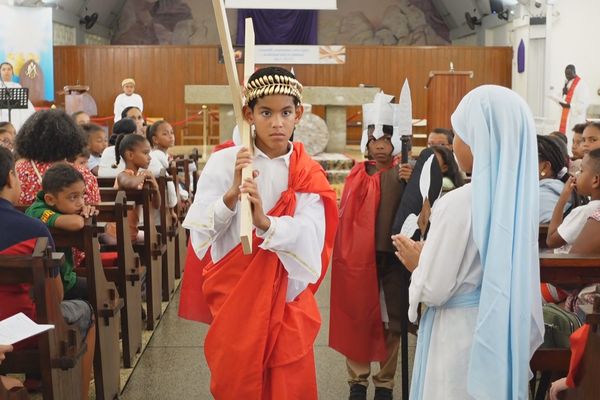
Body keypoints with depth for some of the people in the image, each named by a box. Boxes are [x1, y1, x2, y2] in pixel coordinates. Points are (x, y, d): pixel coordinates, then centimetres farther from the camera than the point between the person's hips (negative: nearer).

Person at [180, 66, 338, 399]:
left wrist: (265, 222, -33)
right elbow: (200, 232, -12)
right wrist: (232, 194, -28)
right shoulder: (224, 162, -7)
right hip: (234, 295, -1)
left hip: (287, 297, 1)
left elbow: (310, 239, -16)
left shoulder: (308, 174, -2)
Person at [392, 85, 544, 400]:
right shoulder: (520, 196, 0)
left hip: (460, 337, -7)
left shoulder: (458, 203, -22)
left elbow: (433, 291, -18)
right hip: (505, 332, 7)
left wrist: (416, 262, 2)